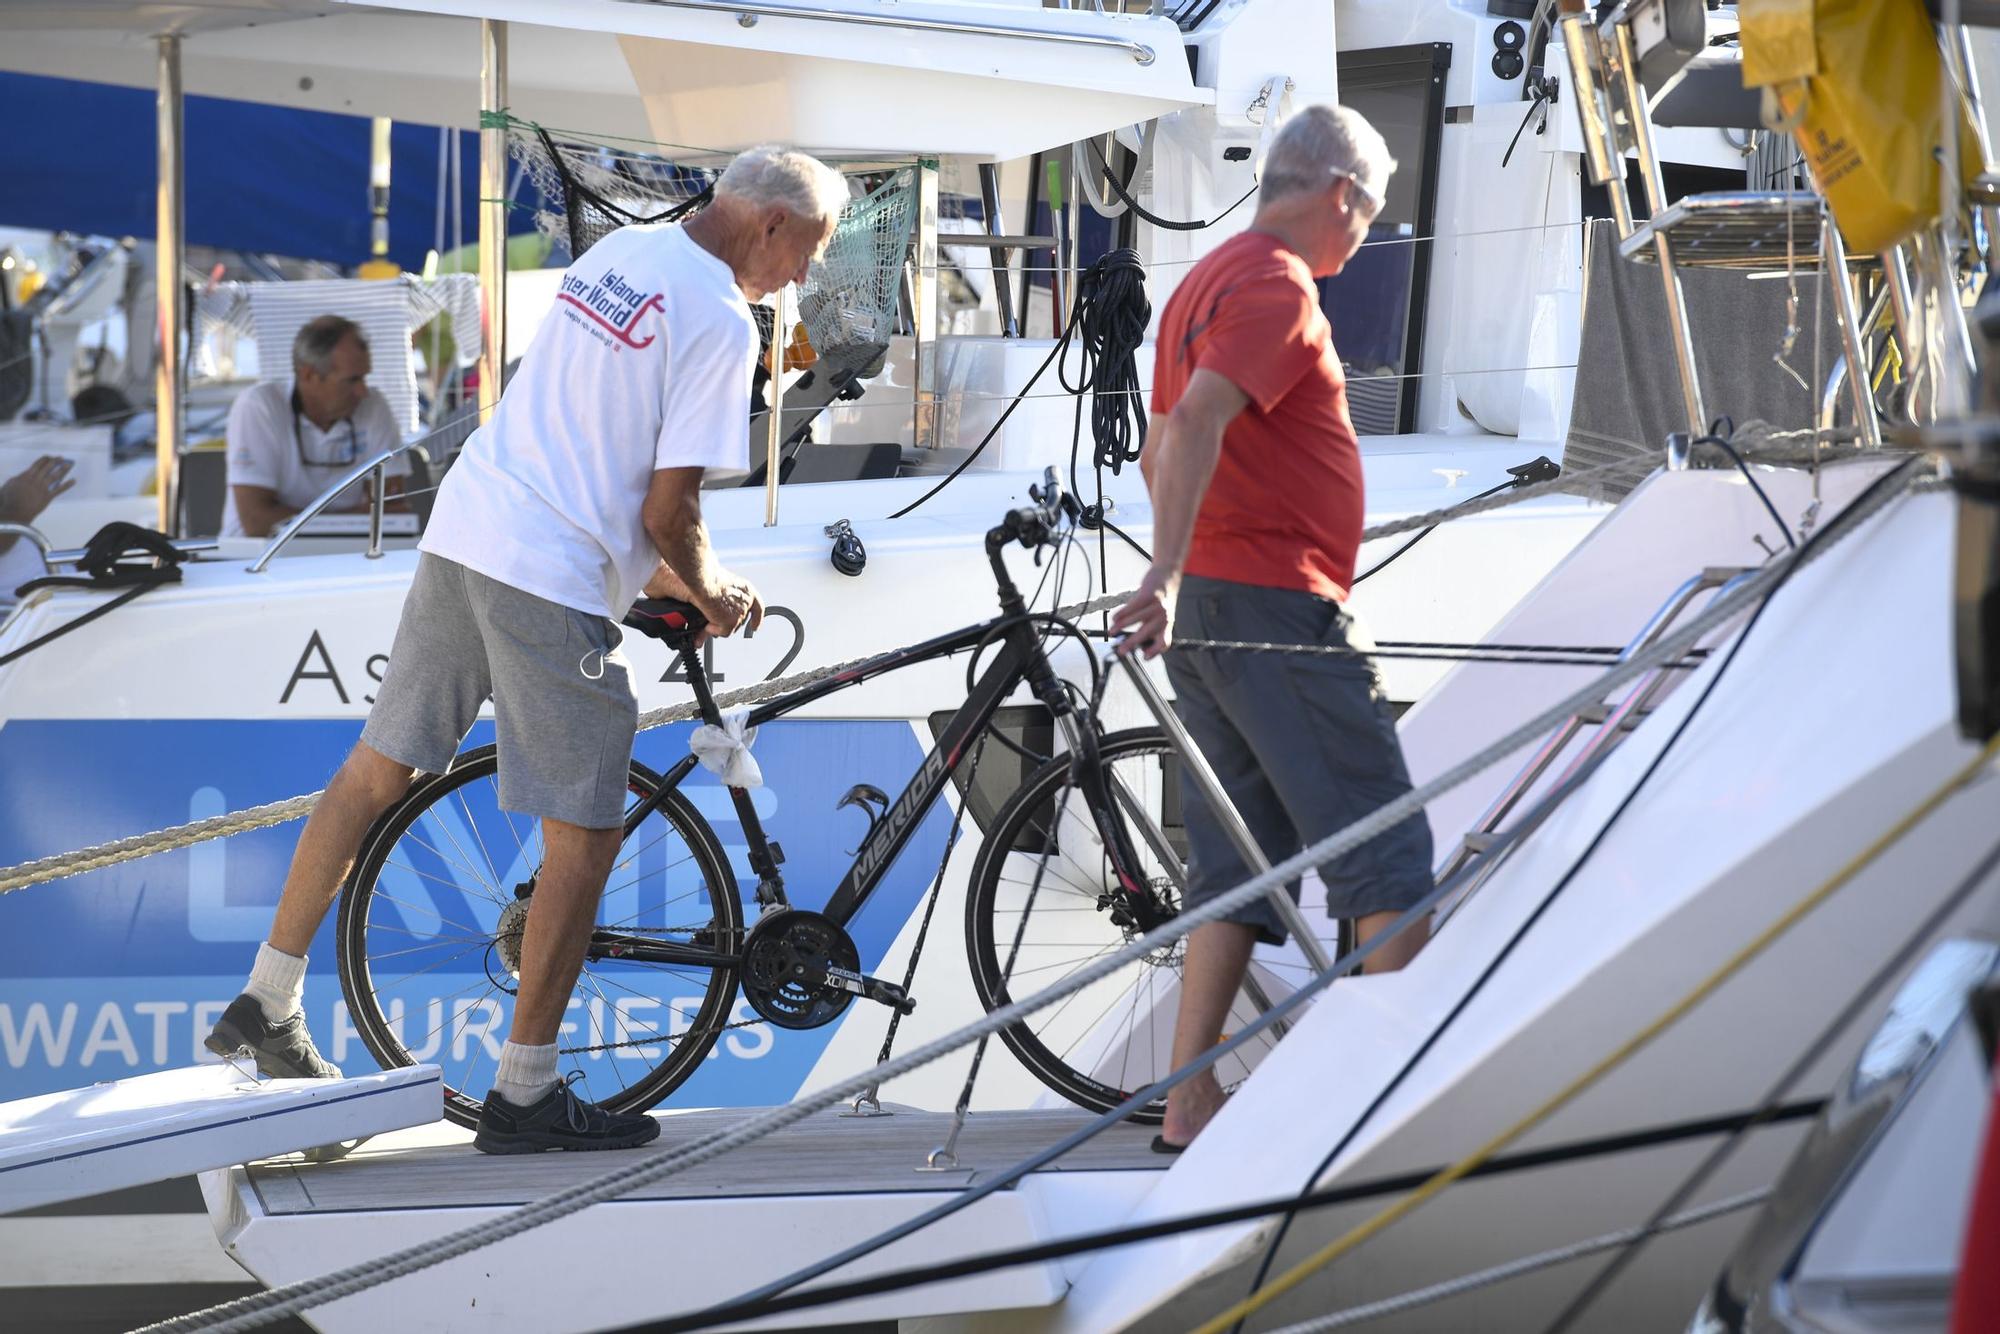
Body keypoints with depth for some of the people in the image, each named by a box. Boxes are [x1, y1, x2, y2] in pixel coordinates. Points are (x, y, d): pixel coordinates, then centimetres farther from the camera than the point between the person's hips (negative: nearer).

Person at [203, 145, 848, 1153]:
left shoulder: (618, 253, 13)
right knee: (585, 835, 2)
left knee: (378, 770, 17)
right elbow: (668, 511, -13)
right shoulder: (720, 322, -13)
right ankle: (524, 1092, 7)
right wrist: (712, 592, 7)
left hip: (460, 533, 9)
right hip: (552, 580, -9)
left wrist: (651, 570, 27)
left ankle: (266, 1006, 25)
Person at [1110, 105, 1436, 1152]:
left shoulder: (1208, 280, 20)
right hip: (1274, 604, -10)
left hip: (1210, 613, 10)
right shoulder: (1277, 287, -12)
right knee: (1385, 848, -5)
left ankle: (1191, 1108, 6)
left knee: (1239, 859, 9)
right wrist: (1168, 573, -37)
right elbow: (1196, 419, -28)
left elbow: (1162, 452, 29)